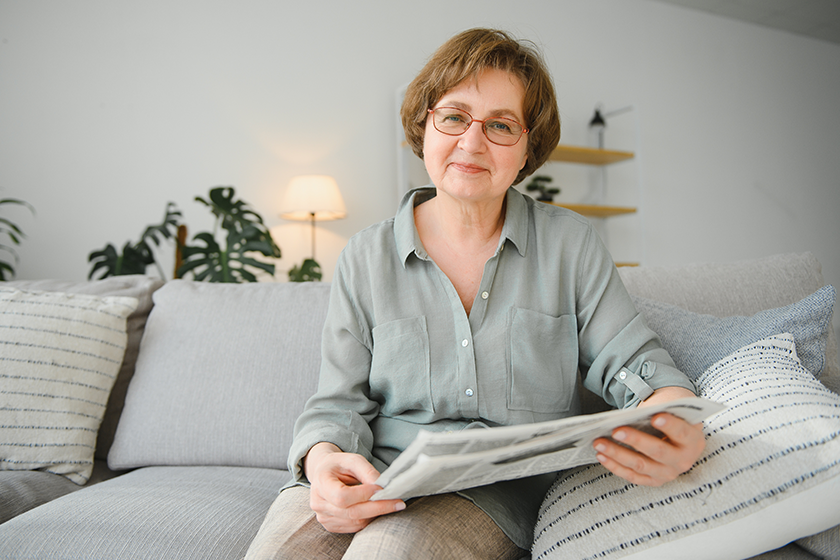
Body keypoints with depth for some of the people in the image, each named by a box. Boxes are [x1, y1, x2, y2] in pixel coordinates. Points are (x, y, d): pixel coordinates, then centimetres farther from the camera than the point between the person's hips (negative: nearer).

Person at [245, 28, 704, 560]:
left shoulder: (571, 244, 4)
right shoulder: (367, 256, 5)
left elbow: (632, 361, 2)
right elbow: (341, 403, 2)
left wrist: (674, 414, -23)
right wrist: (324, 458, -22)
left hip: (507, 480, -1)